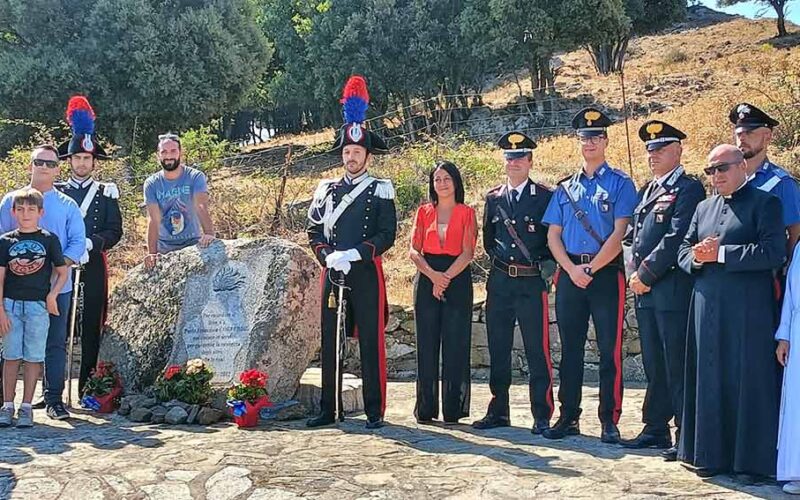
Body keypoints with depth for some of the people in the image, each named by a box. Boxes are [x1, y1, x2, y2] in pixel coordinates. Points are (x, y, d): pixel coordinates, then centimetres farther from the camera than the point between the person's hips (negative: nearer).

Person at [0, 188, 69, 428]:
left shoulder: (49, 240, 2)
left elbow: (63, 272, 7)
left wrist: (52, 295, -7)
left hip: (39, 305, -1)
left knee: (33, 358, 2)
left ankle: (26, 407, 9)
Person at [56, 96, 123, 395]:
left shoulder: (106, 193, 10)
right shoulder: (54, 192, 12)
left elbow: (115, 231, 2)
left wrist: (91, 242, -15)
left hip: (93, 267, 0)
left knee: (92, 328, 1)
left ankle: (88, 390, 7)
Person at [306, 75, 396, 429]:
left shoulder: (380, 190, 2)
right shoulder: (326, 190, 13)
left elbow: (387, 234, -6)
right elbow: (314, 231, 9)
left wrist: (353, 254, -16)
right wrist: (329, 257, -9)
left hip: (366, 273, -4)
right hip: (332, 273, 4)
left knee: (370, 343, -1)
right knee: (330, 343, 7)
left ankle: (374, 411, 6)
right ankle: (329, 410, 15)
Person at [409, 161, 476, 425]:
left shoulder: (466, 213, 6)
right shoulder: (424, 212, 12)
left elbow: (467, 253, -4)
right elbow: (414, 251, 4)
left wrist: (445, 278, -15)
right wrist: (432, 275, -12)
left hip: (457, 280, -2)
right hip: (427, 280, 2)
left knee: (455, 346, -3)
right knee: (426, 346, 1)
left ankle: (453, 409, 3)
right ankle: (426, 409, 7)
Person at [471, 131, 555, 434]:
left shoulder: (544, 196, 1)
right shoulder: (493, 198, 12)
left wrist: (541, 263, -3)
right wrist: (498, 260, 11)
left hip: (532, 282, -4)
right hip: (499, 282, 4)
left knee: (537, 350, -4)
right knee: (498, 349, 9)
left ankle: (542, 416, 2)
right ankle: (498, 412, 19)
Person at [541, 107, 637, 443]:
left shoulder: (620, 183, 1)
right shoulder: (565, 187, 14)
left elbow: (620, 234, -9)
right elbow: (553, 235, 9)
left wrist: (590, 269, -13)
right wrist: (572, 270, -6)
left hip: (606, 274, -4)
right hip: (569, 274, 4)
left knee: (610, 350, -2)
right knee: (570, 349, 8)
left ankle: (609, 421, 6)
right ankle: (568, 417, 16)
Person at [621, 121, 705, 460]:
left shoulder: (688, 189, -7)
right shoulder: (646, 191, 19)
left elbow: (676, 238, -16)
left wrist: (647, 273, -14)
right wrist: (636, 274, 6)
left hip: (673, 290, -8)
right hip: (645, 291, 8)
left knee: (677, 366, -4)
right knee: (654, 365, 14)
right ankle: (656, 428, 22)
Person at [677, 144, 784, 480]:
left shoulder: (764, 203, -1)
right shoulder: (703, 208, 18)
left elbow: (773, 252, -14)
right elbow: (683, 252, 16)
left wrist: (720, 253, -15)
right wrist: (697, 258, -7)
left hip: (748, 310, -6)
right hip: (707, 306, 6)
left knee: (749, 380, -1)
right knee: (710, 379, 8)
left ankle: (753, 460, 9)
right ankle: (713, 455, 17)